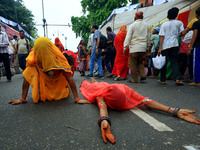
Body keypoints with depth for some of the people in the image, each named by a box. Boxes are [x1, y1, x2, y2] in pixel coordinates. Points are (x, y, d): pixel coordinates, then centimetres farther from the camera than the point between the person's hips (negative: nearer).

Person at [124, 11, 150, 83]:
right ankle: (143, 75, 5)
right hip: (143, 47, 5)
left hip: (134, 47, -5)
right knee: (140, 62, 19)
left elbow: (128, 37, -6)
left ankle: (134, 79, 5)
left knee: (133, 64, 1)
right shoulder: (146, 25, 12)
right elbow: (148, 37, 16)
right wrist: (148, 46, 25)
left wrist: (125, 46, -5)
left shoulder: (133, 25, -2)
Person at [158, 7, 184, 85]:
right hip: (174, 45, 1)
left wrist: (160, 48, -4)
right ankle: (177, 79, -8)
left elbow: (162, 36, -2)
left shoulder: (164, 24, 5)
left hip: (165, 46, -1)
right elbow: (181, 33, 0)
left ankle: (163, 80, 13)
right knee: (174, 62, 5)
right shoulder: (179, 23, 8)